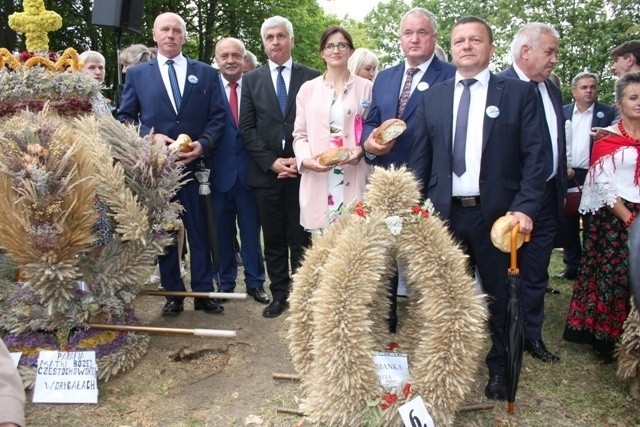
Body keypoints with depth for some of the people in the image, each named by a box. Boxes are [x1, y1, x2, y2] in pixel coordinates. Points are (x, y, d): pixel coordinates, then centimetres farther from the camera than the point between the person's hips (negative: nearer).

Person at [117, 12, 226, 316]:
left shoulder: (206, 73, 10)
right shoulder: (137, 74, 10)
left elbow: (217, 117, 4)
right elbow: (125, 117, 7)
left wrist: (203, 144, -13)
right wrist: (150, 137, -11)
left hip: (195, 165, 0)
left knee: (200, 231, 4)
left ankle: (204, 292, 16)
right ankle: (173, 293, 20)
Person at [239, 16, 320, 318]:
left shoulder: (312, 78, 4)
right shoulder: (251, 80, 8)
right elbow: (246, 128, 3)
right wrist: (271, 161, -8)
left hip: (301, 170, -1)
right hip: (265, 171, 2)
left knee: (301, 239, 5)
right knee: (273, 240, 9)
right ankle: (279, 294, 21)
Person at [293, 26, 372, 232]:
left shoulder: (365, 87, 8)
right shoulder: (308, 89, 11)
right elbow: (299, 134, 10)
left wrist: (362, 150, -12)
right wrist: (306, 159, -9)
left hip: (354, 180, -1)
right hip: (318, 181, 1)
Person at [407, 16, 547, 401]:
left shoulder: (519, 93, 1)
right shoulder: (432, 97, 9)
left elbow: (534, 155, -4)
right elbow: (420, 158, 8)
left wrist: (525, 207, -15)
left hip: (496, 214, -2)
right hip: (445, 213, 2)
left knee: (498, 297, 11)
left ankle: (499, 369, 31)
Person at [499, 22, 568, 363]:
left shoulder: (552, 90, 12)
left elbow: (559, 143, 17)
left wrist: (561, 188, 14)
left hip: (547, 198, 7)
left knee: (536, 273, 16)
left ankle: (531, 335, 30)